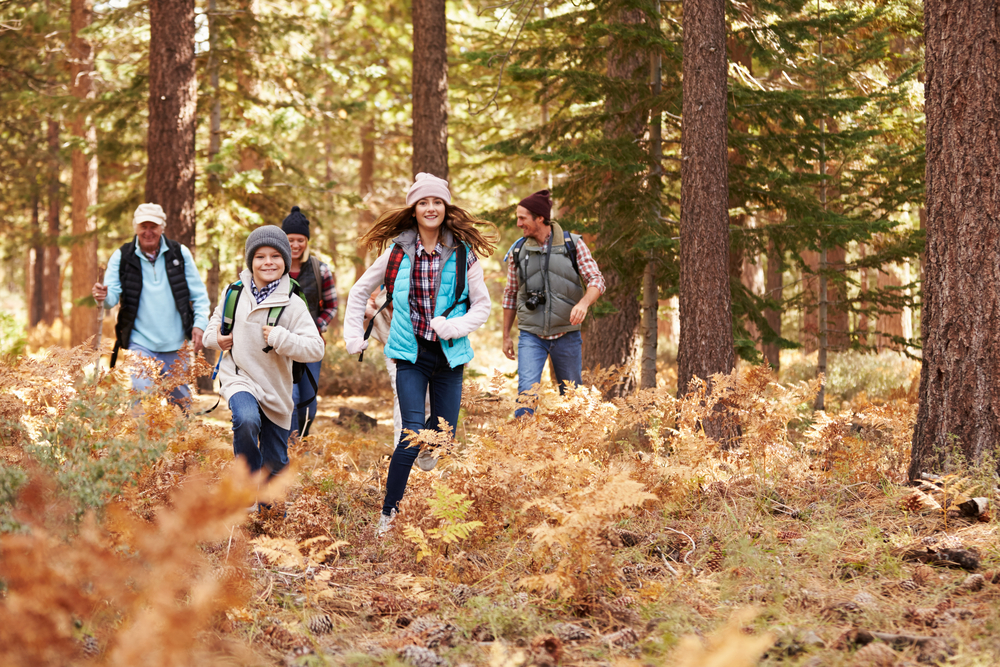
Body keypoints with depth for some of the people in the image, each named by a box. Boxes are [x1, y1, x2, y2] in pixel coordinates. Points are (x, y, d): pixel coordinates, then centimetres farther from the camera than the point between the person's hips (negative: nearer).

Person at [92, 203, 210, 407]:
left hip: (176, 346, 2)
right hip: (140, 344, -2)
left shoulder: (180, 254, 3)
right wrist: (103, 296, -31)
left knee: (181, 403, 12)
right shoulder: (122, 257, 0)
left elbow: (199, 294, 8)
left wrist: (200, 324, -6)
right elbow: (112, 295, -7)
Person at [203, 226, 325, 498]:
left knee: (275, 464, 9)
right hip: (238, 378, 0)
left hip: (275, 389, 0)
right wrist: (214, 337, -1)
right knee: (247, 420, -34)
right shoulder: (235, 292, 0)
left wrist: (279, 338, -28)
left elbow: (316, 348, -18)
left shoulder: (292, 305, -10)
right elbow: (218, 320, 20)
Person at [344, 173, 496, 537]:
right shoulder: (398, 251, 0)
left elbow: (482, 304, 5)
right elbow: (360, 291, 14)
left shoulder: (463, 254, 0)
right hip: (411, 355, -1)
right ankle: (388, 513, -4)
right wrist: (353, 336, 9)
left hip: (450, 356, 2)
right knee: (412, 436, -14)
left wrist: (455, 327, -12)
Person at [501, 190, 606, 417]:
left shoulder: (573, 244, -2)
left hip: (567, 335, 0)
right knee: (527, 391, -17)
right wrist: (506, 336, 14)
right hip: (531, 336, 0)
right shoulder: (518, 251, 4)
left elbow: (596, 280, -6)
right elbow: (510, 295, 13)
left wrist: (584, 303, -27)